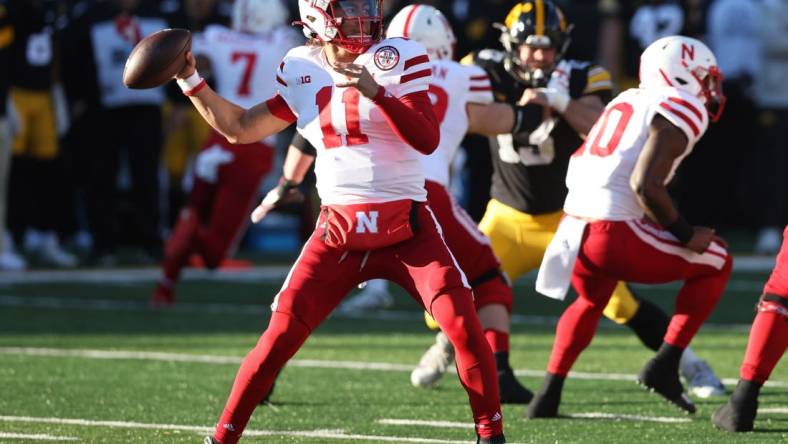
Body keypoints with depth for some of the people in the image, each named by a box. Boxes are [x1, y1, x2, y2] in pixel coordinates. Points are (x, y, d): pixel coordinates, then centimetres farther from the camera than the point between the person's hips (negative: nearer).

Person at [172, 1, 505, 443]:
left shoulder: (398, 59, -5)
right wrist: (190, 80, 9)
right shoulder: (302, 71, 6)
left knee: (463, 324, -13)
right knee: (281, 335, -5)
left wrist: (376, 92, -25)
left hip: (407, 230, -2)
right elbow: (240, 129, 17)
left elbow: (428, 141, -14)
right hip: (339, 235, 2)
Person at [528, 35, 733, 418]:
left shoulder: (627, 100, 19)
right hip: (615, 234, -8)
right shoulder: (680, 110, -5)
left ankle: (547, 397, 28)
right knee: (715, 263, 13)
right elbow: (645, 185, -16)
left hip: (574, 227, 8)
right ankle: (664, 367, 6)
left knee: (591, 302, 36)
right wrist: (685, 235, -6)